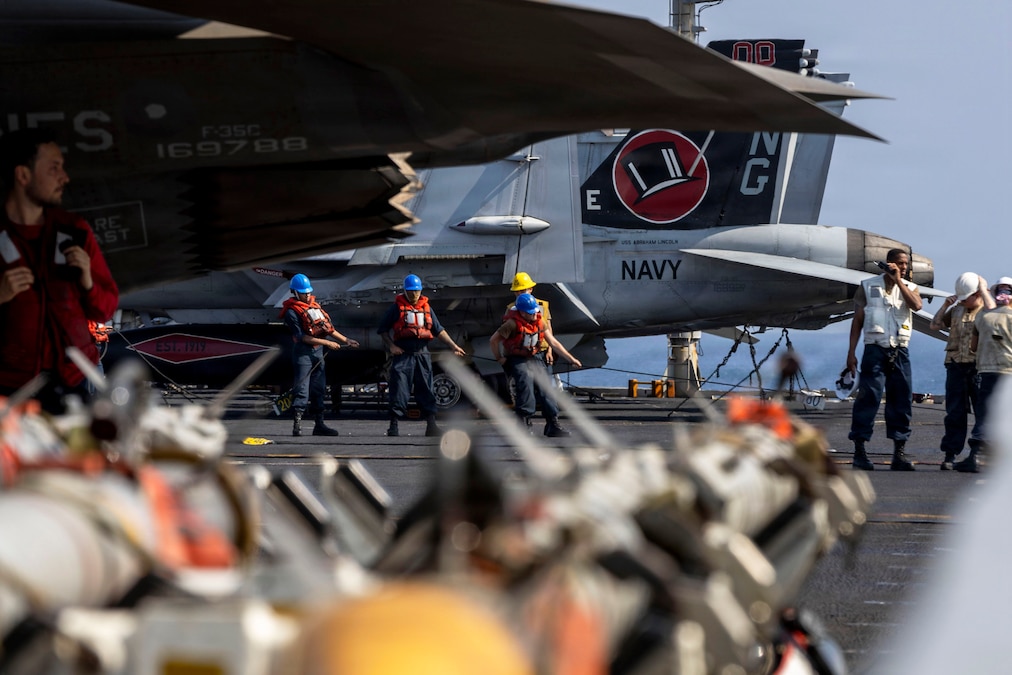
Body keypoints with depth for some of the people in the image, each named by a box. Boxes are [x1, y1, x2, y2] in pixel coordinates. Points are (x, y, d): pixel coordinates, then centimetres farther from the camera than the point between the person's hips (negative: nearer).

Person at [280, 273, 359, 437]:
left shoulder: (314, 305, 16)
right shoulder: (291, 312, -9)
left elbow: (327, 327, 21)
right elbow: (301, 336, -15)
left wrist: (345, 340, 19)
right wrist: (326, 342, -16)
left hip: (318, 351, 8)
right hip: (303, 352, -8)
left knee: (319, 389, 9)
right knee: (302, 389, -12)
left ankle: (319, 424, 14)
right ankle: (297, 424, -14)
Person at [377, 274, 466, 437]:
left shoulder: (426, 308, 15)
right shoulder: (397, 307, 5)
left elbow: (439, 330, 15)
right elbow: (383, 329, 7)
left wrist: (453, 346, 6)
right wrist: (391, 346, -6)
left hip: (422, 354, 3)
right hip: (402, 354, -3)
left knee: (426, 390, 2)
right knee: (399, 391, -6)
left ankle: (431, 425, 3)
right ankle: (394, 425, -3)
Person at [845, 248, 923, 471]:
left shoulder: (909, 288, 13)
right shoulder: (868, 286, 7)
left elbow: (916, 305, -10)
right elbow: (857, 320, 5)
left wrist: (898, 281, -10)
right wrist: (851, 352, -3)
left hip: (900, 352, 3)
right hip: (875, 349, -3)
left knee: (902, 400, 2)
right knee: (868, 398, -8)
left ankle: (899, 454, 7)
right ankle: (859, 452, -6)